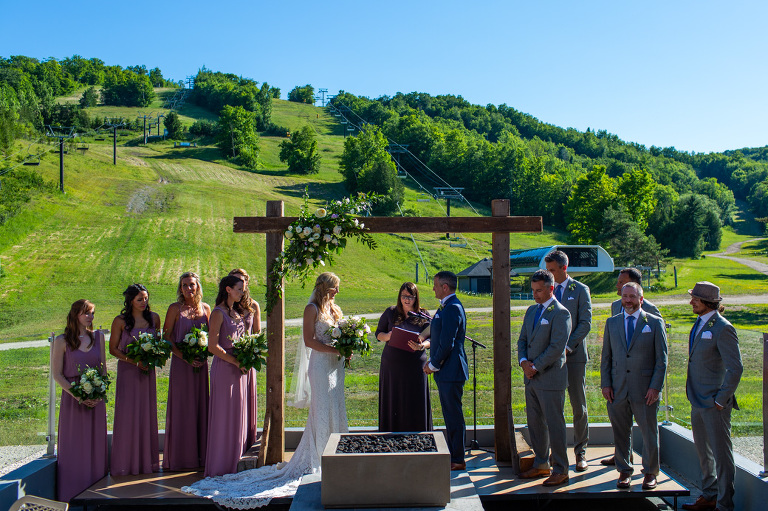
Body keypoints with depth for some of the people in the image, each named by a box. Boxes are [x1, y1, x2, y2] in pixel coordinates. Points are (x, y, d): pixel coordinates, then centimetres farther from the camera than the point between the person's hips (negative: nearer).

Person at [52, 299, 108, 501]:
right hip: (72, 397, -3)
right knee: (74, 445, 1)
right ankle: (73, 493, 10)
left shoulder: (98, 337, 8)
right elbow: (57, 374, -3)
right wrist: (77, 395, -13)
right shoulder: (62, 341, -3)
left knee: (95, 442, 7)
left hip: (96, 399, 3)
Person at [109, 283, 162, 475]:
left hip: (147, 371, 3)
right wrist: (134, 361, -13)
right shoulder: (120, 321, -5)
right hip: (127, 371, -3)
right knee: (127, 414, -3)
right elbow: (113, 349, -2)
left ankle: (147, 460, 15)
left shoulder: (154, 318, 5)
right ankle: (126, 462, 7)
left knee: (147, 413, 6)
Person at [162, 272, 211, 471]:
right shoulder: (175, 309, -4)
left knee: (200, 405, 7)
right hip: (181, 363, -3)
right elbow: (166, 336, -6)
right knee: (181, 406, 1)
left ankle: (200, 453, 17)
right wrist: (185, 357, -15)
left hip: (201, 363, 3)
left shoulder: (205, 308, 6)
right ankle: (180, 456, 10)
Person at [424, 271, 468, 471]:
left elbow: (447, 344, -21)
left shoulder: (452, 308, -18)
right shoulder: (446, 306, 15)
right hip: (445, 371, 10)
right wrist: (433, 363, 12)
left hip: (451, 371, -10)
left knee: (454, 416, -2)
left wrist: (433, 365, -11)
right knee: (450, 416, 16)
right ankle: (453, 455, 25)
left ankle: (458, 460, 6)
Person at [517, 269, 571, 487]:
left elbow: (557, 347, -18)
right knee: (535, 422, 13)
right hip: (531, 378, 8)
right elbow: (522, 340, 15)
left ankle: (560, 470, 10)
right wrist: (524, 361, -3)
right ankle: (541, 465, 25)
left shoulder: (560, 313, -11)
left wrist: (535, 367, -14)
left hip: (551, 378, -8)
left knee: (554, 424, -1)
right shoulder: (532, 310, 14)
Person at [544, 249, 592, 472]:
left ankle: (580, 452, 14)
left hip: (573, 355, -3)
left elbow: (585, 323, -5)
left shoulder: (580, 290, 1)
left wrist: (567, 346, -13)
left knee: (579, 406, 3)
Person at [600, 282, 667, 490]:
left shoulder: (655, 323, 2)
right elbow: (606, 357, 11)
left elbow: (661, 359, 0)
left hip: (645, 389, -2)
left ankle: (650, 473, 21)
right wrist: (605, 384, 2)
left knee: (649, 432, 6)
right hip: (617, 389, 2)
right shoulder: (612, 323, 11)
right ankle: (624, 471, 21)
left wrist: (655, 387, -8)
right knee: (620, 432, 8)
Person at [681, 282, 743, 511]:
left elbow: (735, 368, -19)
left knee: (721, 454, 1)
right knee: (703, 452, 18)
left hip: (714, 404, -9)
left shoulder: (723, 328, -16)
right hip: (698, 401, 9)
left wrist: (721, 400, -16)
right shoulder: (699, 324, 11)